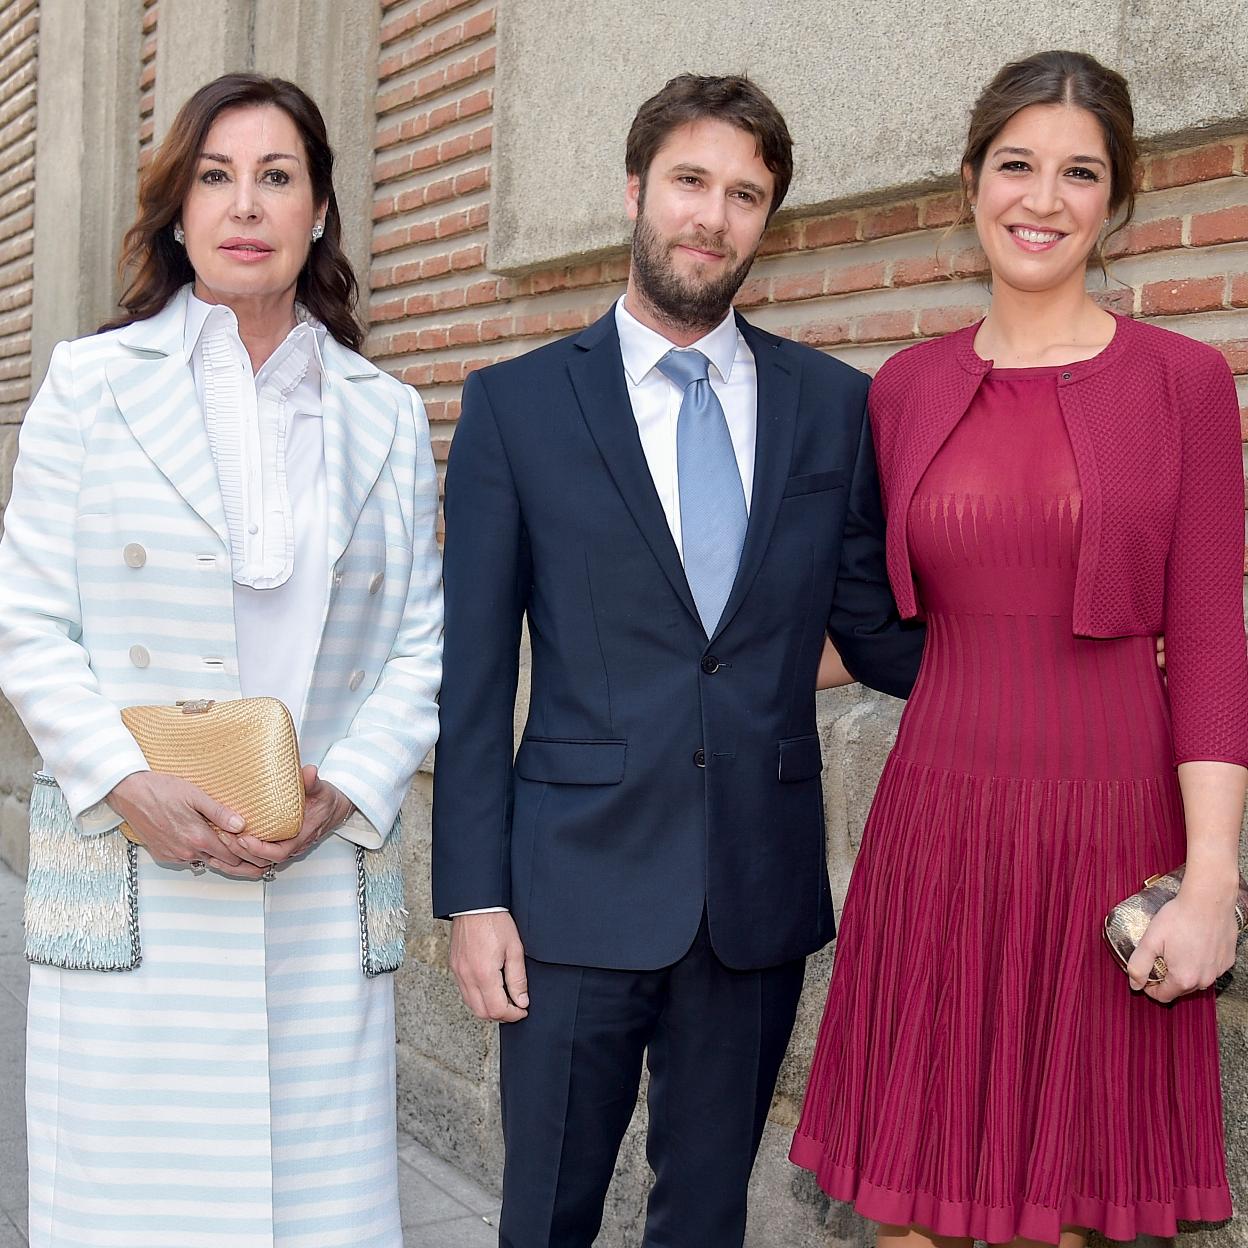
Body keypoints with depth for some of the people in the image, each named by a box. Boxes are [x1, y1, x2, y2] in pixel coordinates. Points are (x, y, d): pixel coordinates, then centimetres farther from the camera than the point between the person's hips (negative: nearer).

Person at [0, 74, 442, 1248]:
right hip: (131, 887, -1)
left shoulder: (388, 416, 10)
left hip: (324, 880, 2)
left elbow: (422, 641, 7)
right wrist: (130, 783, -12)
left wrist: (345, 789, -8)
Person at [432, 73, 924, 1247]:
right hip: (578, 887, -2)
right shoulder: (514, 404, -1)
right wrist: (473, 893, -5)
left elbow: (875, 631, 7)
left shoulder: (835, 405, 4)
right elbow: (473, 671, -2)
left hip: (762, 888, 2)